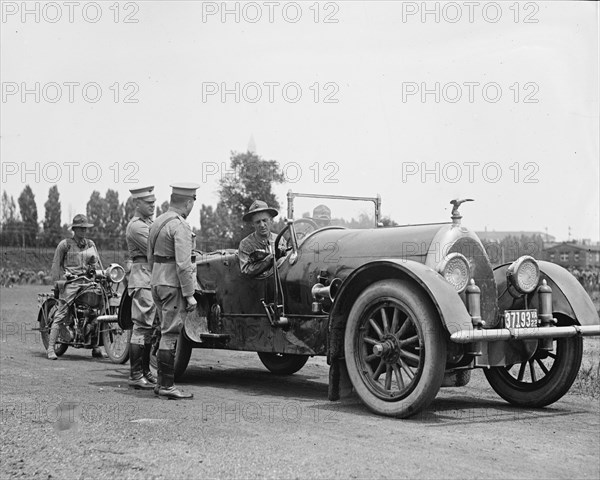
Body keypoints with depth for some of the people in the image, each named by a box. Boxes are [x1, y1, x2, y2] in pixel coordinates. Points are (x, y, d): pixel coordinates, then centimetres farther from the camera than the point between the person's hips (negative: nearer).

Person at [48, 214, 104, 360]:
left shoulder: (90, 244, 19)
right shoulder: (65, 244, 5)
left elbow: (97, 263, 20)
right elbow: (56, 263, 4)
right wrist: (61, 277, -6)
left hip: (88, 281, 5)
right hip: (71, 282, -5)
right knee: (61, 314, -10)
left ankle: (96, 348, 5)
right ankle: (51, 348, -9)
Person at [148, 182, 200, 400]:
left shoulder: (157, 222, 14)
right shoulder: (180, 226, -15)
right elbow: (183, 264, -20)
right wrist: (189, 294, -17)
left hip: (157, 283, 9)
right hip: (174, 285, -9)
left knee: (167, 333, 15)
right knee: (170, 335, -6)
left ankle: (162, 382, 19)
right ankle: (167, 386, -3)